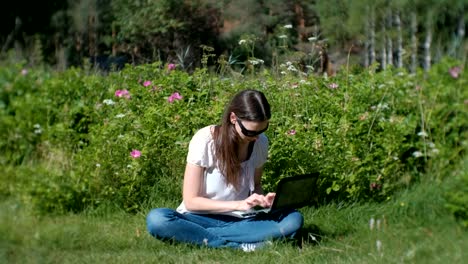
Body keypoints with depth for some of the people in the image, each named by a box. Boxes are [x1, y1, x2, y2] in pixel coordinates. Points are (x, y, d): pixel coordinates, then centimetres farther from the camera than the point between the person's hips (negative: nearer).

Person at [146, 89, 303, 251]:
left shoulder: (261, 142, -3)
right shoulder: (205, 140, -16)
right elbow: (191, 201, -15)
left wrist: (262, 199, -10)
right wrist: (239, 204, -24)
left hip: (239, 220, 4)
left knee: (294, 219, -23)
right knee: (156, 219, -35)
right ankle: (243, 244, -32)